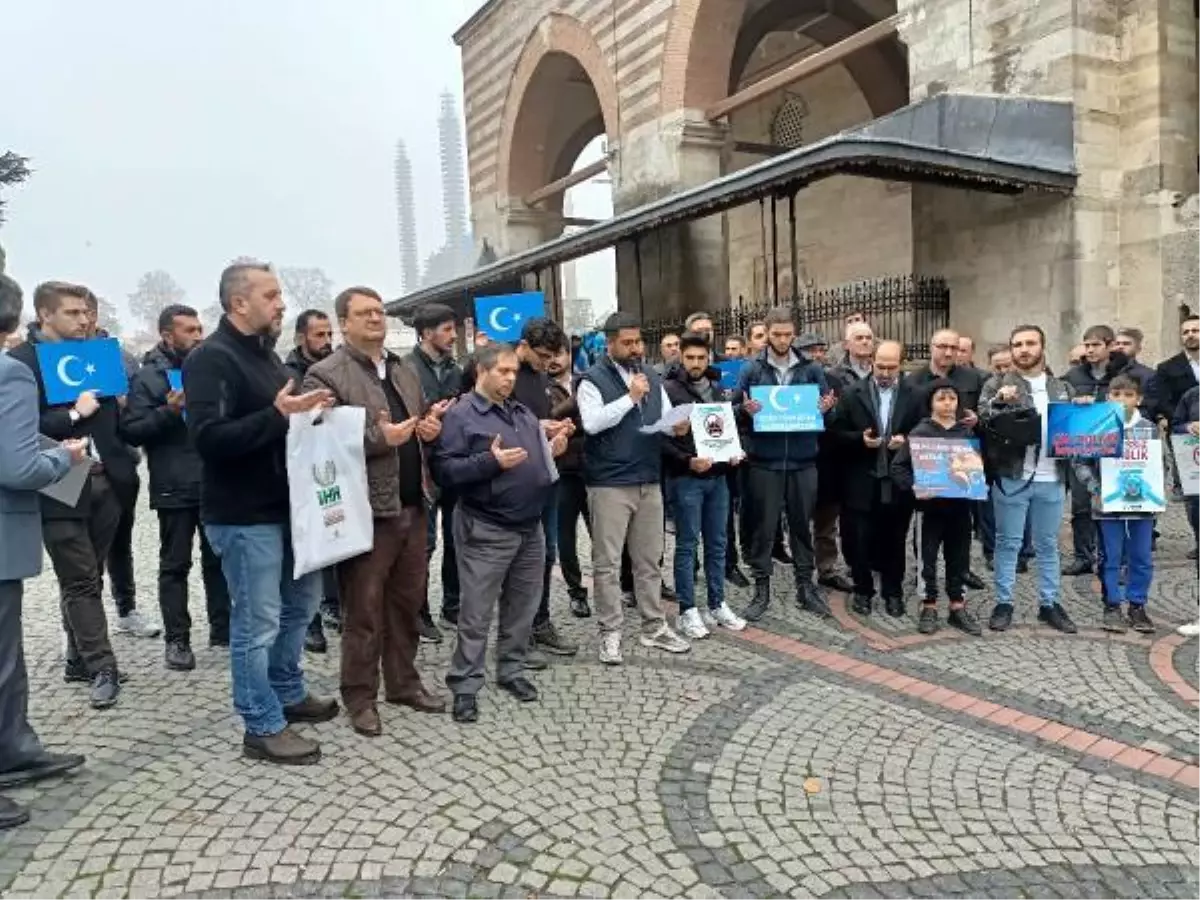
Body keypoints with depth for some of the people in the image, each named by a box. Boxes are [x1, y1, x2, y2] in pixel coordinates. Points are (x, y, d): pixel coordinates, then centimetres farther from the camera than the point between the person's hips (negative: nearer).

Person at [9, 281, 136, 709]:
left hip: (104, 483, 5)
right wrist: (73, 414, -21)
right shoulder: (20, 361, -7)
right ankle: (102, 669, 9)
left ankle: (78, 660, 27)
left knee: (86, 580, 14)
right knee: (81, 582, 1)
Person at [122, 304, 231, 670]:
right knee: (175, 565, 5)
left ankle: (222, 628, 23)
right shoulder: (148, 376, -4)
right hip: (175, 488, -4)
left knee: (218, 559, 12)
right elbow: (131, 431, -10)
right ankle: (177, 639, 12)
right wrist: (168, 412, -22)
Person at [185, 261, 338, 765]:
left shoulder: (264, 353, 14)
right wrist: (277, 415, -30)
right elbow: (208, 438, -25)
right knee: (257, 623, 0)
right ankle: (263, 729, 13)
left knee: (302, 601, 19)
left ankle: (289, 693, 37)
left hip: (286, 506, 9)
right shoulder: (211, 359, -14)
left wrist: (308, 413, 3)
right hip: (243, 515, -9)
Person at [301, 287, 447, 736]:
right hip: (366, 510, -7)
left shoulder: (403, 372, 16)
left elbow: (424, 419, 27)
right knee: (364, 610, 4)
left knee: (407, 601, 16)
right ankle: (360, 697, 19)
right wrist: (380, 438, -23)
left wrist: (431, 427, 4)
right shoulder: (326, 375, -8)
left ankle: (403, 682, 31)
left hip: (412, 507, 7)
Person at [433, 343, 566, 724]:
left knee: (523, 606, 15)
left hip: (530, 527, 7)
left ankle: (511, 671, 30)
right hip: (486, 531, -7)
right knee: (476, 613, 0)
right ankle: (464, 686, 12)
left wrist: (552, 452, 2)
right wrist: (491, 461, -24)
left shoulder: (523, 413, 15)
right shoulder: (460, 415, -8)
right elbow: (444, 470, -16)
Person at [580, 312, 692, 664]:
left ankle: (654, 627, 23)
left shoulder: (651, 377, 14)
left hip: (649, 481, 6)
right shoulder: (593, 380, -5)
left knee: (649, 559, 13)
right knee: (607, 562, 1)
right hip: (609, 484, -5)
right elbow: (591, 422, -20)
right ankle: (610, 633, 12)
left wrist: (678, 424, -9)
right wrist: (630, 397, -17)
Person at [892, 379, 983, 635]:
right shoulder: (920, 432, -4)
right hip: (931, 504, -3)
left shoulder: (968, 431, 7)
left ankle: (958, 608, 22)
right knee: (929, 557, 4)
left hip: (960, 504, 3)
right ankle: (929, 608, 15)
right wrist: (913, 486, -20)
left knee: (959, 557, 10)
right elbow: (897, 466, -5)